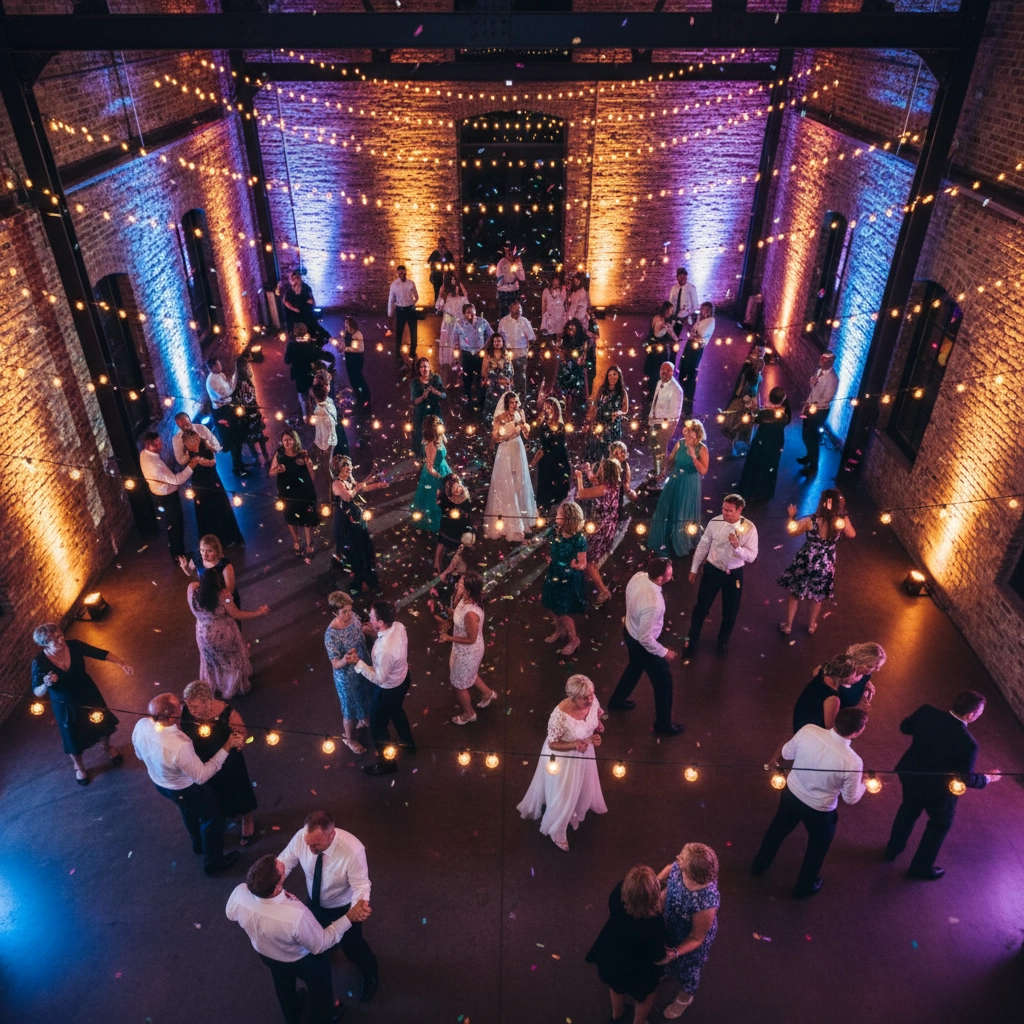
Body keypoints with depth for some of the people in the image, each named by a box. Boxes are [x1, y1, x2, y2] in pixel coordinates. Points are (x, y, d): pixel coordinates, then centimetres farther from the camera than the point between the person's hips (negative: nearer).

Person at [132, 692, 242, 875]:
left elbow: (140, 755, -4)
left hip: (159, 783, 7)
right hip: (186, 789, -7)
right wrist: (227, 747, -30)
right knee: (213, 818, 22)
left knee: (189, 810, 36)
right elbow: (201, 776, -29)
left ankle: (198, 844, 63)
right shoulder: (179, 747, -46)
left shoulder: (141, 725, -26)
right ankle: (213, 863, 44)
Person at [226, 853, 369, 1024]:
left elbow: (231, 914, -8)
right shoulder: (296, 915, -49)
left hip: (265, 954, 4)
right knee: (320, 986, 31)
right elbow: (320, 945, -28)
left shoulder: (240, 892, -36)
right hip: (302, 961, -4)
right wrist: (349, 918, -27)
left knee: (283, 984, 37)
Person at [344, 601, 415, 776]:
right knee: (396, 711, 36)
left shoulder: (384, 651, -43)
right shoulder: (399, 626, -19)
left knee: (378, 727, 19)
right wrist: (375, 634, -6)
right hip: (403, 679, 8)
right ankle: (408, 743, 61)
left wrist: (357, 662, -28)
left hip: (388, 690, -8)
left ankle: (388, 763, 42)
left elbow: (379, 678, -27)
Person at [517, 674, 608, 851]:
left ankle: (574, 813, 64)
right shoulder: (560, 715, -40)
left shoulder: (592, 701, -23)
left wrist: (596, 736, -18)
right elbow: (552, 744, -24)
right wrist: (574, 745, -37)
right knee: (563, 795, 18)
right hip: (563, 758, -5)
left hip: (584, 753, 6)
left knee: (581, 787, 31)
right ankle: (556, 831, 48)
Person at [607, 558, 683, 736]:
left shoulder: (638, 576, -19)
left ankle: (617, 701, 57)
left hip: (629, 630, 8)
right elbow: (645, 638, -31)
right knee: (663, 681, 16)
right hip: (641, 643, -8)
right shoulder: (652, 604, -42)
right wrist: (664, 652, -16)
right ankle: (663, 724, 38)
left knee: (635, 666, 35)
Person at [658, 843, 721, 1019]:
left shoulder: (705, 903, -46)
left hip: (689, 939, -5)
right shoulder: (680, 866, -31)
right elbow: (670, 869, -4)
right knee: (666, 955, 35)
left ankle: (684, 999, 60)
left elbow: (696, 938, -27)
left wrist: (675, 953, -36)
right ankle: (669, 971, 70)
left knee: (687, 967, 28)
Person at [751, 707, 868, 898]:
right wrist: (864, 783, 6)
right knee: (818, 846, 29)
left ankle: (759, 865, 56)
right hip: (820, 809, -3)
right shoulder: (852, 763, -34)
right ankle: (804, 887, 53)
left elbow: (786, 754, -6)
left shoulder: (808, 731, -26)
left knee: (778, 829, 32)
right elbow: (851, 798, -14)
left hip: (791, 792, 3)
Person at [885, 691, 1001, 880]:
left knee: (909, 809, 32)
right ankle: (920, 867, 41)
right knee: (940, 824, 25)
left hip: (910, 774, 5)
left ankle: (893, 848, 52)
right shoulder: (968, 744, -35)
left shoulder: (926, 712, -23)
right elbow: (965, 780, -20)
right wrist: (988, 778, -1)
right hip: (938, 789, -5)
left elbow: (904, 727, -2)